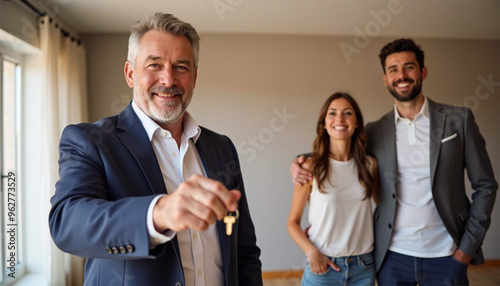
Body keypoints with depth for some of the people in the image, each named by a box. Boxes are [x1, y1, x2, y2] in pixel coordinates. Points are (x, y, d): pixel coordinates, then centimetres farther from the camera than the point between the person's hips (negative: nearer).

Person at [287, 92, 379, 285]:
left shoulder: (370, 165, -1)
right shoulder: (311, 168, -9)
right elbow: (293, 222, -3)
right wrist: (311, 252, -17)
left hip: (364, 268, 3)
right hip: (323, 267, -2)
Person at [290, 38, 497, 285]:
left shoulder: (458, 119, -2)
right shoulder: (375, 131, 0)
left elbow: (485, 185, 1)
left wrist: (468, 246, -4)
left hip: (445, 257, -1)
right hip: (392, 257, 1)